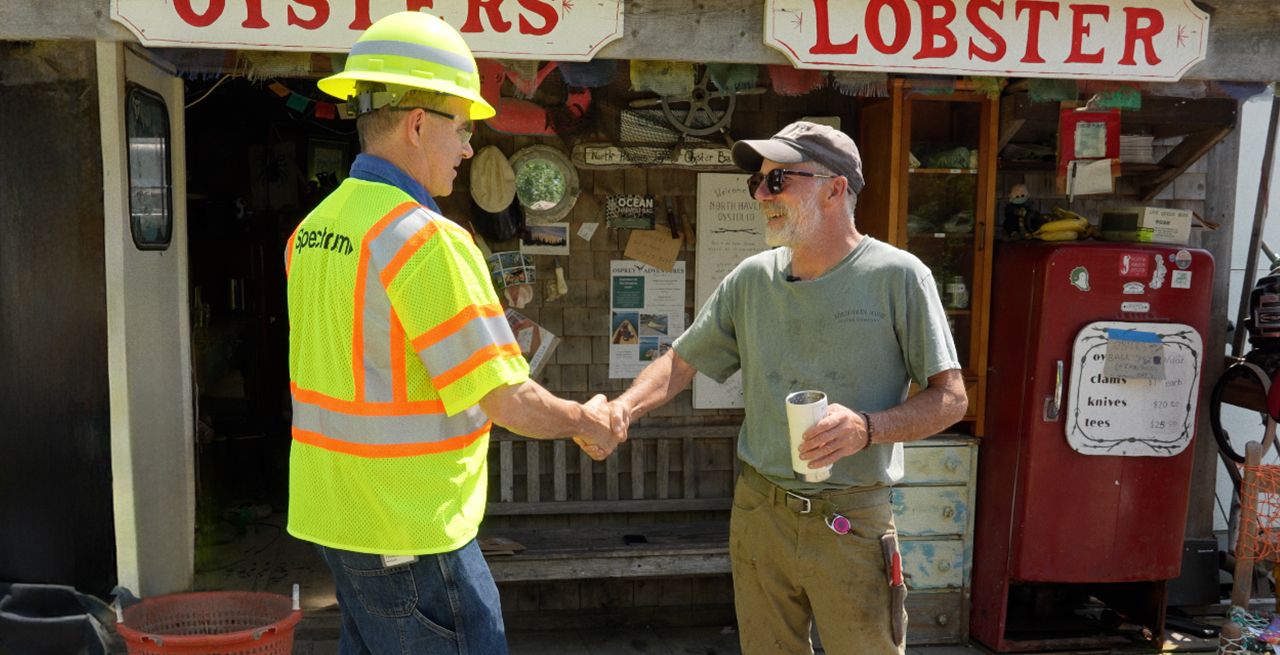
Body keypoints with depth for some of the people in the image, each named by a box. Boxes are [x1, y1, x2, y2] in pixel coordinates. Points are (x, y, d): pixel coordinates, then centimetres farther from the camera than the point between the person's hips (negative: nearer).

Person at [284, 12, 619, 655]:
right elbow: (508, 400, -21)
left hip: (331, 510, 8)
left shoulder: (311, 232, 5)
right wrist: (586, 421, -2)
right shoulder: (428, 239, -21)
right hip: (411, 530, -8)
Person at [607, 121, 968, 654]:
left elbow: (951, 399, -7)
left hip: (852, 523, -3)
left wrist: (867, 428, -24)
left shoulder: (898, 276, -8)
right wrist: (623, 407, -10)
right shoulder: (751, 279, 4)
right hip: (758, 512, 4)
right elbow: (681, 362, 9)